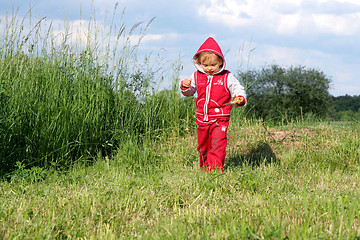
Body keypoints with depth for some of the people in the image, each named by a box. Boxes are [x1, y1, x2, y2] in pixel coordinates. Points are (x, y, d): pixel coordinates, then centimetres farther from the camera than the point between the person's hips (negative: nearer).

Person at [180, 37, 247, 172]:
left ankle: (216, 168, -16)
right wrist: (185, 86, -6)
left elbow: (238, 90, 3)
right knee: (203, 146, 13)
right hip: (202, 119, 4)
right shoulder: (197, 77, 6)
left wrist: (240, 98, -18)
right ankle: (205, 167, 30)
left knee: (217, 144, -17)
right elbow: (190, 92, 16)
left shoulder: (227, 77, -3)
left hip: (220, 119, -4)